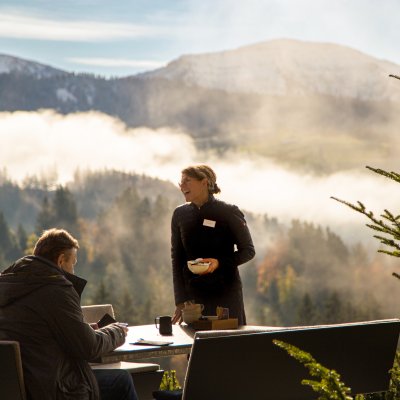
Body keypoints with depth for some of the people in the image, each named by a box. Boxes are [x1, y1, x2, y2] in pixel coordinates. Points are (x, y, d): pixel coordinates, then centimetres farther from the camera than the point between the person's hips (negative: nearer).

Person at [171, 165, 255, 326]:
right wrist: (180, 300, 0)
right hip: (194, 293, 3)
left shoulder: (229, 212, -6)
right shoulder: (180, 214, 5)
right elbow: (177, 258, 6)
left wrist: (219, 262, -17)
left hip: (226, 293, -3)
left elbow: (248, 251, 0)